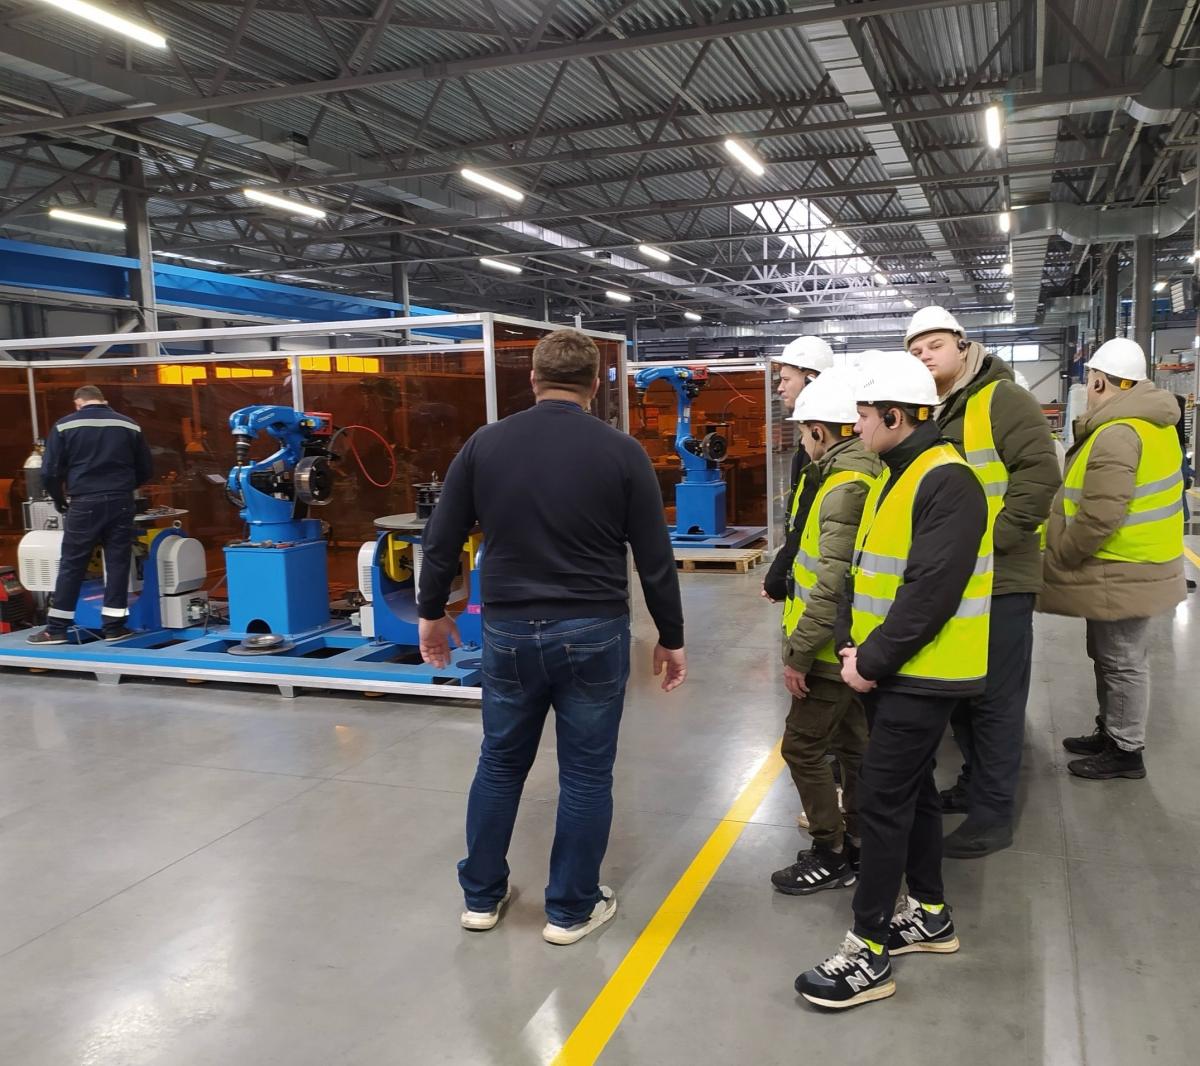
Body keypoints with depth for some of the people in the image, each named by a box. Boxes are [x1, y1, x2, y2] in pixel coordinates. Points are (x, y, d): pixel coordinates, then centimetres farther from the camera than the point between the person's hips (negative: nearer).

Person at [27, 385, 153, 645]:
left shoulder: (65, 425, 1)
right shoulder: (130, 426, 7)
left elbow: (50, 471, -2)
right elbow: (146, 470, 11)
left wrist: (60, 501, 14)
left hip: (84, 504, -1)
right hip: (121, 503, 2)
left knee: (71, 566, 6)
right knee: (118, 564, 7)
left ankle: (57, 628, 10)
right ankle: (114, 626, 8)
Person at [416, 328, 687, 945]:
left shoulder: (485, 443, 0)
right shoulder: (620, 452, -6)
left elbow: (441, 541, 4)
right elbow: (655, 559, -3)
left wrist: (431, 612, 18)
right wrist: (671, 638, 8)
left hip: (508, 630, 3)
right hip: (592, 633, -2)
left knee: (500, 764, 19)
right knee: (585, 774, 11)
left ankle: (481, 896, 32)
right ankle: (571, 909, 24)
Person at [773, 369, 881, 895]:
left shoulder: (845, 487, -22)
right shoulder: (865, 474, 9)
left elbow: (833, 587, -27)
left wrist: (798, 653, -21)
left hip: (832, 651, -10)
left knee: (803, 746, 1)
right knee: (851, 743, 18)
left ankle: (830, 855, 12)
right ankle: (859, 843, 30)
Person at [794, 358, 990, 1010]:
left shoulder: (946, 482, -18)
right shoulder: (893, 478, 13)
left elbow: (930, 593, -25)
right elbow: (863, 567, 12)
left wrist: (873, 661, -18)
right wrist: (850, 645, -1)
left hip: (921, 675, -9)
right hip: (887, 670, 9)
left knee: (882, 799, -6)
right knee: (911, 788, 18)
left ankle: (869, 951, 5)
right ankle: (929, 914, 33)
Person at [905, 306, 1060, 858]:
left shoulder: (1002, 399, -10)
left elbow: (1040, 473, -19)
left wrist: (996, 538, -22)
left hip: (998, 577, -8)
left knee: (995, 696, 1)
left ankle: (993, 813, 13)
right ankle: (974, 783, 34)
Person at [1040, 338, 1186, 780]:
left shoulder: (1117, 434, -25)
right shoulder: (1148, 421, 8)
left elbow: (1099, 518, -28)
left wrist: (1057, 560, -15)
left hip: (1121, 572, -10)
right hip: (1134, 564, 10)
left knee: (1122, 662, 3)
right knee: (1112, 657, 21)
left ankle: (1126, 751, 16)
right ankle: (1111, 733, 34)